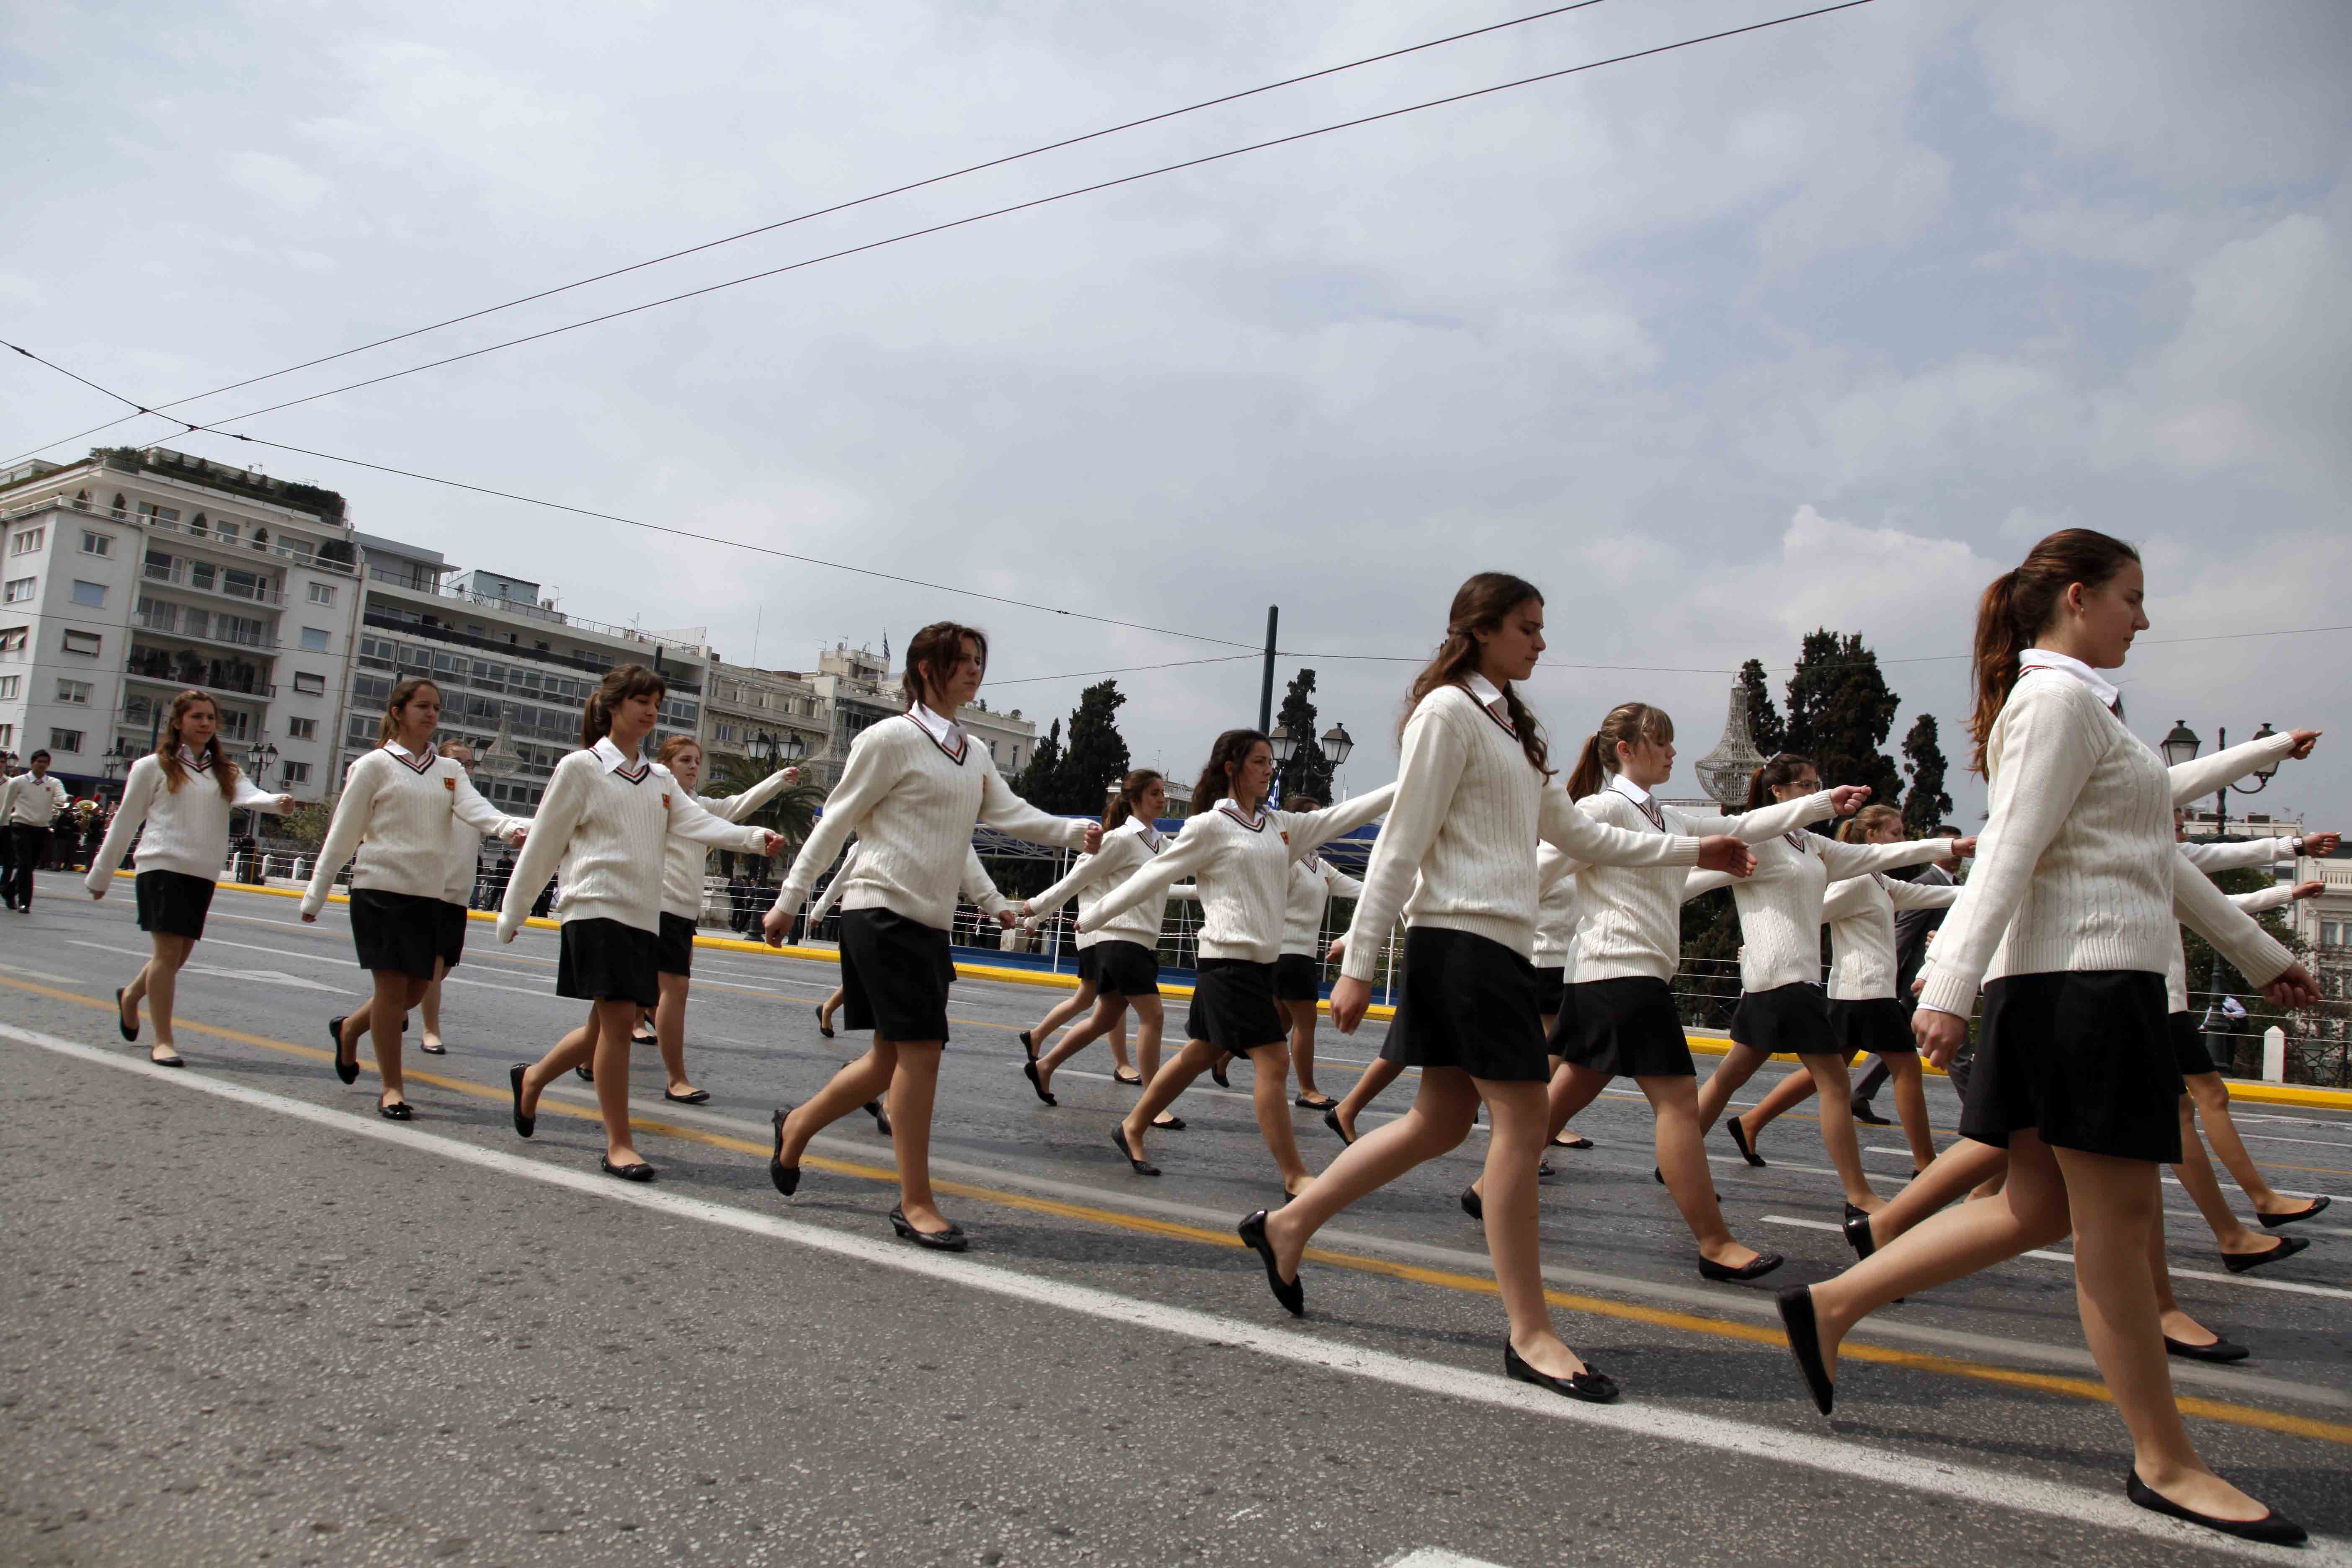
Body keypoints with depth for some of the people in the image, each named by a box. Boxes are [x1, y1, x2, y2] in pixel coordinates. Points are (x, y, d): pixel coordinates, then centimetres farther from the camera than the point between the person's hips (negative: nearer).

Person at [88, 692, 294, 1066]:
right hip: (162, 867, -5)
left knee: (180, 953, 10)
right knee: (168, 950, -12)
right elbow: (126, 822, 8)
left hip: (204, 873, 5)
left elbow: (248, 796, -8)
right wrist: (101, 875, 12)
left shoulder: (224, 772, 14)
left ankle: (131, 996, 40)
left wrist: (277, 801, -31)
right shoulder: (154, 767, 4)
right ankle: (163, 1041, -6)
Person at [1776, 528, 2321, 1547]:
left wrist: (2258, 956, 32)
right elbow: (2011, 852, -19)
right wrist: (1952, 988, -26)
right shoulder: (2061, 700, -8)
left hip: (2067, 987, 10)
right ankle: (2164, 1464, 8)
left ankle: (1830, 1306, 13)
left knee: (2038, 1209, 10)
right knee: (2117, 1218, -2)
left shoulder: (2073, 705, 23)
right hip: (2085, 978, -10)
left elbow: (2153, 855, 28)